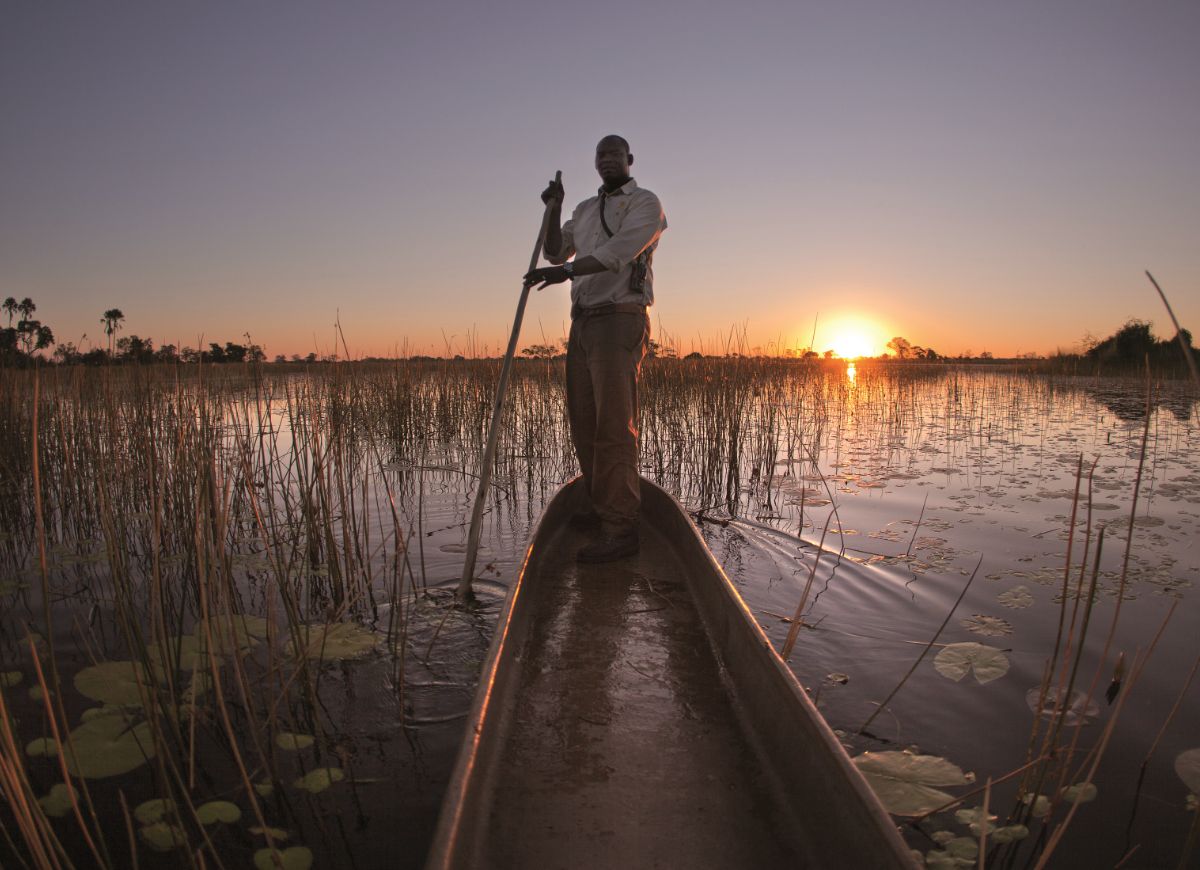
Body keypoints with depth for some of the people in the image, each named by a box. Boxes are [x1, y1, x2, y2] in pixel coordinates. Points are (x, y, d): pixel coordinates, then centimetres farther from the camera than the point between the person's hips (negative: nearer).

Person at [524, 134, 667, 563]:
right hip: (582, 322, 8)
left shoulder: (645, 203, 0)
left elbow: (620, 250, -17)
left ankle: (620, 531, -13)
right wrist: (553, 210, 7)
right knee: (583, 421, 8)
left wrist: (568, 271, -28)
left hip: (619, 320, -8)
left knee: (614, 425, -14)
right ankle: (601, 508, 21)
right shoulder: (585, 209, 23)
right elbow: (557, 253, 20)